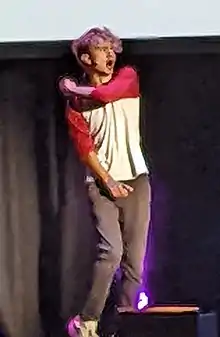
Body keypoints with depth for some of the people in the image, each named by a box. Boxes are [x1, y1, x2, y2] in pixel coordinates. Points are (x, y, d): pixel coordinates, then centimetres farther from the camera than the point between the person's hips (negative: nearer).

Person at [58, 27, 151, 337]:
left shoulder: (128, 77, 5)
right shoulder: (75, 101, 1)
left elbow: (105, 94, -16)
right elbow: (84, 148, -7)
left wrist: (74, 89, 0)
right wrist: (108, 182, -14)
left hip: (136, 179, 2)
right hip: (101, 182, -2)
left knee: (134, 256, -1)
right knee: (111, 251, -17)